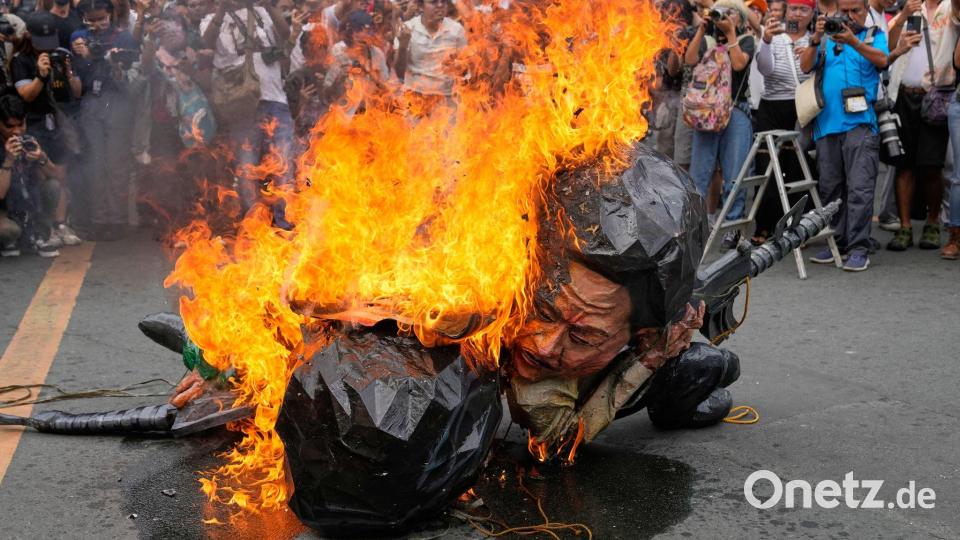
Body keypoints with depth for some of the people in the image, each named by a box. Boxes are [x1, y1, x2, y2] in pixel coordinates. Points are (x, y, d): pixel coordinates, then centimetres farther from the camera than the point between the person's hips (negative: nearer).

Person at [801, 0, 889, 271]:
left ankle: (859, 248, -8)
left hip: (860, 123, -4)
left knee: (860, 187, -10)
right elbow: (806, 66, 5)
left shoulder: (875, 35, 11)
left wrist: (853, 42, -23)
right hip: (827, 124, 4)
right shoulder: (827, 38, 18)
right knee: (830, 188, 8)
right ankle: (836, 242, 17)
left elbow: (882, 60, -9)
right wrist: (815, 39, -11)